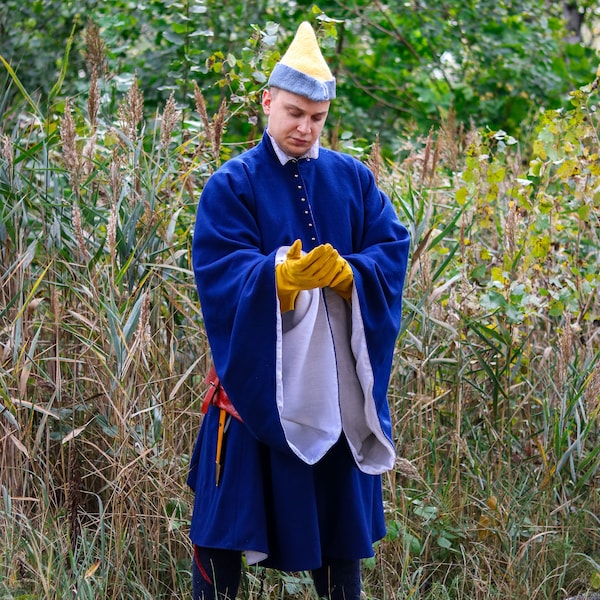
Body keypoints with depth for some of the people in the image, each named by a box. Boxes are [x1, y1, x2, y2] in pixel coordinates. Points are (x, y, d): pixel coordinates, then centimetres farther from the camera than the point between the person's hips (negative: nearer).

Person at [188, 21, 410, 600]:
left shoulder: (354, 179, 7)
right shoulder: (231, 185, -5)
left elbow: (392, 251, -1)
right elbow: (218, 270, -15)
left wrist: (348, 272, -23)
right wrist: (282, 274, -35)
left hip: (339, 375, 4)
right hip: (256, 374, -3)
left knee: (339, 505, 12)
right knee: (226, 524, -1)